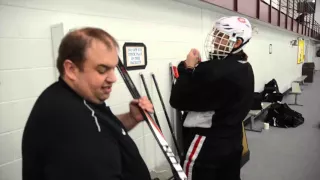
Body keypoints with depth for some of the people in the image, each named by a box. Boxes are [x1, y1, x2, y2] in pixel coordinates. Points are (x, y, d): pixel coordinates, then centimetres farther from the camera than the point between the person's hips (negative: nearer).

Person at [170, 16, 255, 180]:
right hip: (233, 140, 10)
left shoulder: (214, 70, -26)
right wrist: (198, 69, -1)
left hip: (206, 145, -9)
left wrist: (188, 68, -11)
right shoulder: (245, 68, 5)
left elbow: (177, 101, -20)